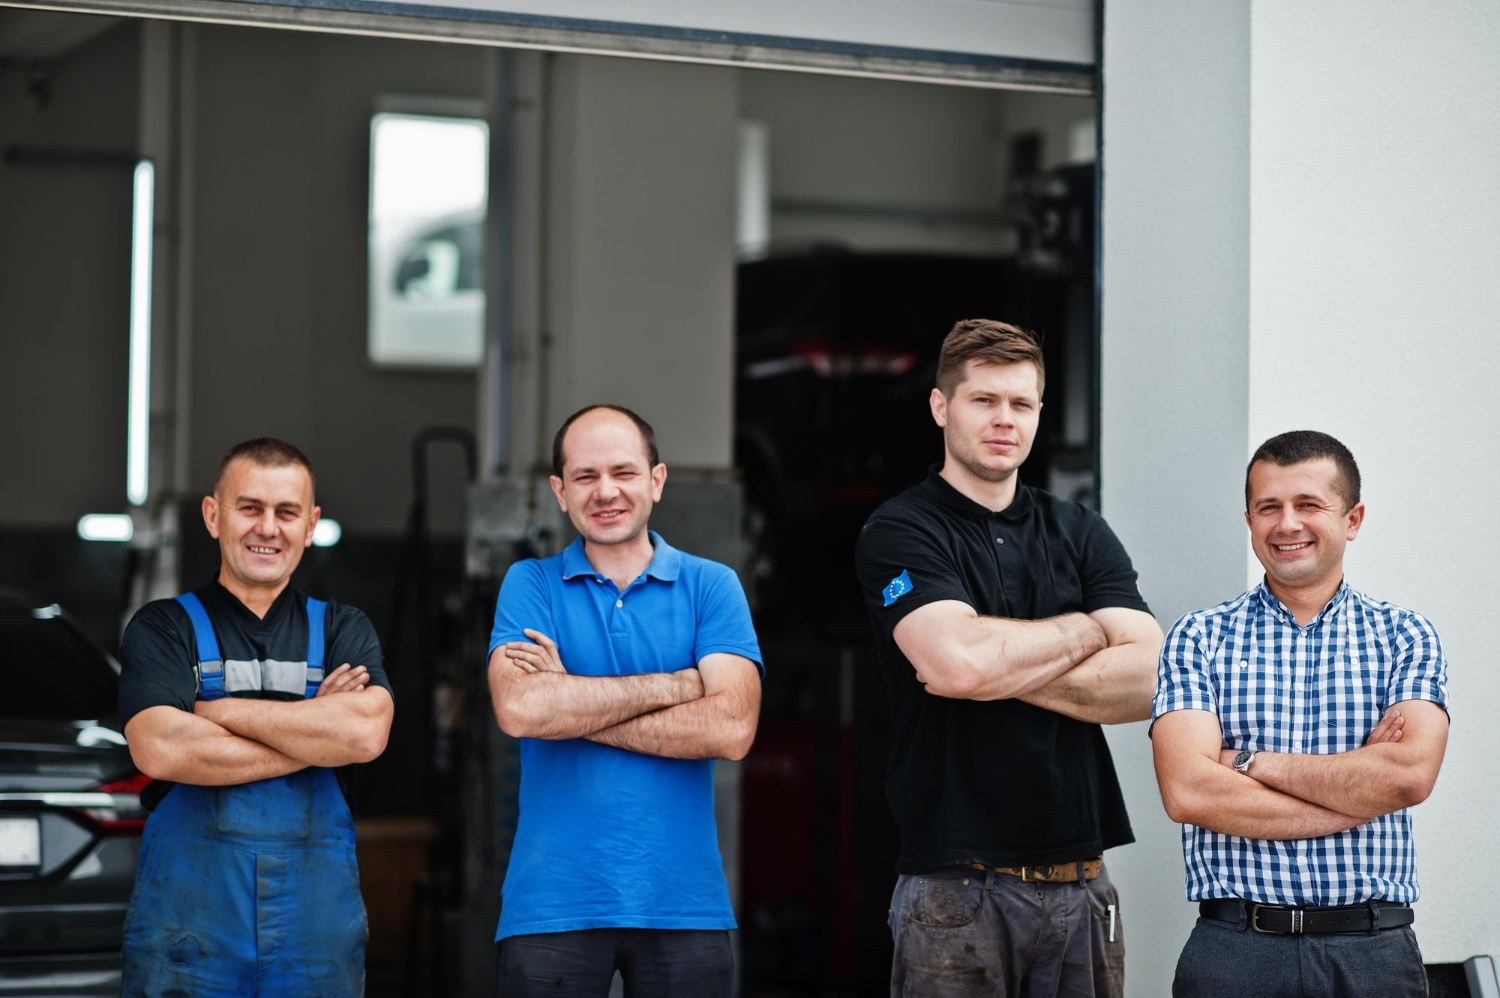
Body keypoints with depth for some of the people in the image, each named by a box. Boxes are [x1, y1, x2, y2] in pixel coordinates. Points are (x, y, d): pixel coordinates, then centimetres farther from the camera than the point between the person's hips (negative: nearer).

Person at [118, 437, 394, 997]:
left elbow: (366, 732, -10)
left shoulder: (342, 631, 11)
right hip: (188, 923, -1)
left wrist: (217, 710, -8)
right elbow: (159, 749, -13)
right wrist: (315, 737, -7)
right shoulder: (164, 627, 6)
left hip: (317, 924, 2)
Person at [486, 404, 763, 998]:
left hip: (683, 904, 1)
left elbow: (731, 728, -9)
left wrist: (572, 706, -8)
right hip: (552, 905, 0)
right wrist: (676, 684, -9)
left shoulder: (711, 587, 6)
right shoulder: (531, 585, 7)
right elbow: (519, 709, -12)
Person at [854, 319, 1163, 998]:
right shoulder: (898, 533, -2)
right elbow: (958, 659, -20)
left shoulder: (1080, 533, 12)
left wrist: (1001, 664, -11)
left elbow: (1148, 680, -1)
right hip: (957, 885, -4)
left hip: (1081, 885, 4)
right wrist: (1087, 630, -4)